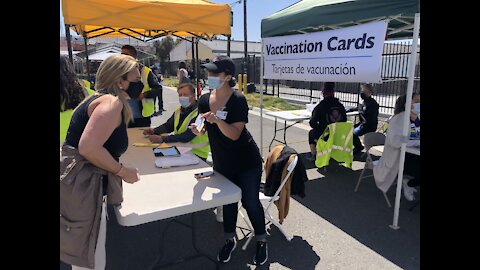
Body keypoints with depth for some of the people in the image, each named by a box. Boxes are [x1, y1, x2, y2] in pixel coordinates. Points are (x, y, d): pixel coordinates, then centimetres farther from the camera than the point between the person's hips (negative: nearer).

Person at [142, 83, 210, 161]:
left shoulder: (199, 113, -18)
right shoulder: (179, 110, 10)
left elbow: (187, 137, -26)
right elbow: (168, 126, 15)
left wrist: (162, 139, -30)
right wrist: (154, 131, -5)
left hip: (196, 154, -7)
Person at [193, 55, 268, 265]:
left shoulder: (238, 100, -19)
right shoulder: (204, 100, -3)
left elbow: (234, 134, -24)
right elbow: (205, 128, 4)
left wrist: (217, 120, -39)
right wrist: (198, 130, -18)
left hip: (246, 162, -5)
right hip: (221, 163, 5)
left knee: (250, 202, 6)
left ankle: (261, 242, 29)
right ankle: (230, 240, 38)